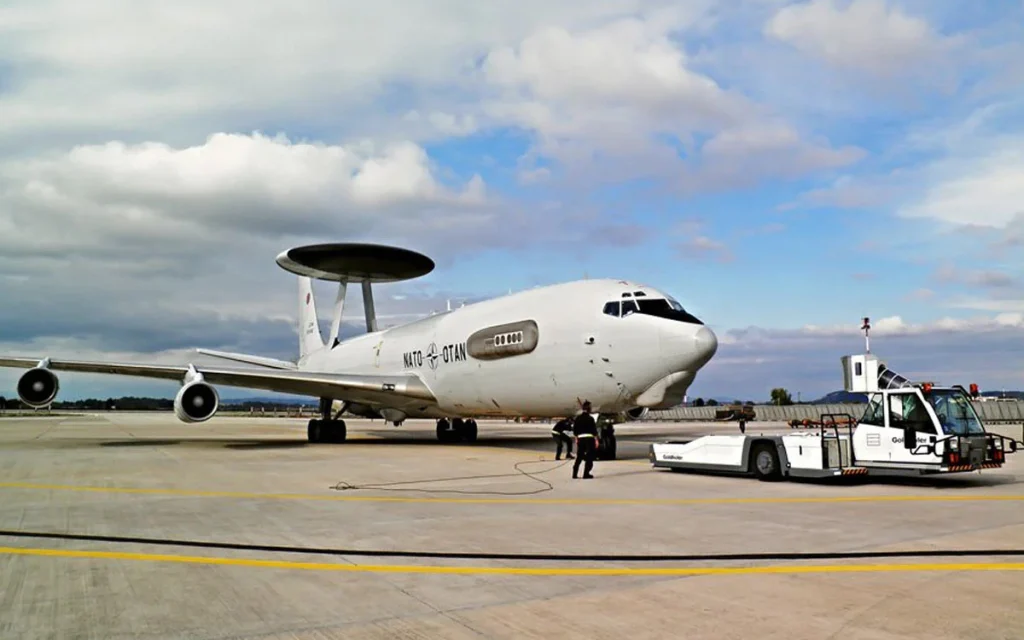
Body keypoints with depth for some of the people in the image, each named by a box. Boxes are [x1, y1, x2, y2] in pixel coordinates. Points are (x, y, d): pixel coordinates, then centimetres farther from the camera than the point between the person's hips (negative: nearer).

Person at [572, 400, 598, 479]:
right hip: (589, 438, -5)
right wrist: (596, 440, -4)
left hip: (580, 438, 5)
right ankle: (586, 474, 0)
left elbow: (574, 429, 11)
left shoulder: (578, 418, 6)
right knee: (589, 457, 3)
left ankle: (575, 474, 15)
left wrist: (576, 439, 21)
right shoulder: (590, 418, -10)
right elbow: (594, 430, -10)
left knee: (579, 456, 15)